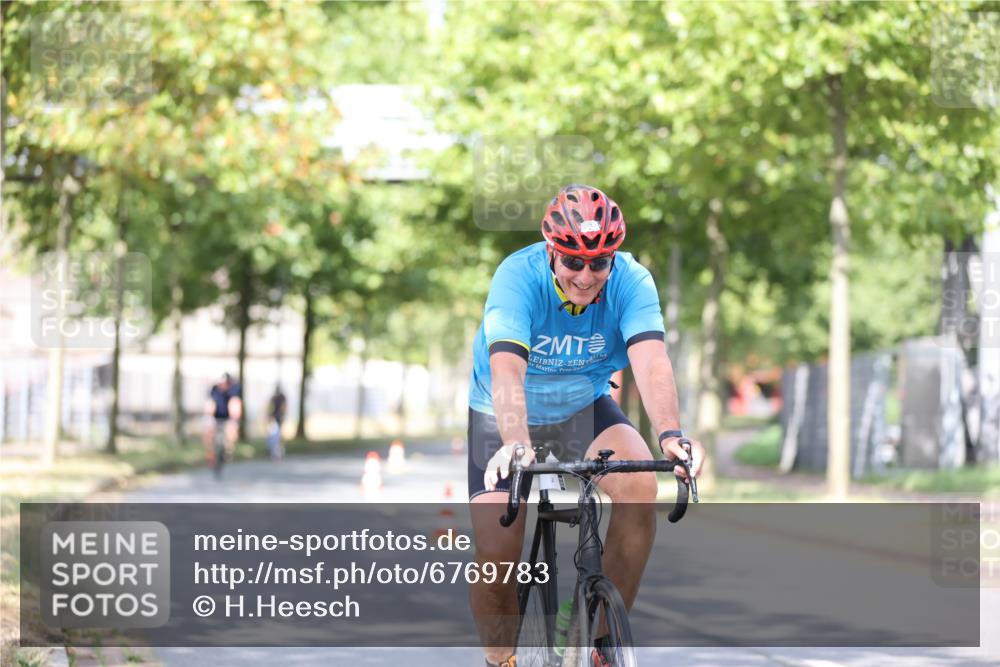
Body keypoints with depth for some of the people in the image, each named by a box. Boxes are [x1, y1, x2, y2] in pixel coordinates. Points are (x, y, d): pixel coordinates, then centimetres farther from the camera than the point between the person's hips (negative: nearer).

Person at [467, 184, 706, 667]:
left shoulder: (631, 281, -23)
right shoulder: (517, 277, -30)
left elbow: (651, 360, -37)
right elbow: (506, 368, -44)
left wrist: (671, 434, -56)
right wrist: (515, 444, -61)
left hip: (584, 406, 2)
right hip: (505, 417, -2)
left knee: (640, 486, -27)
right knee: (496, 553, -16)